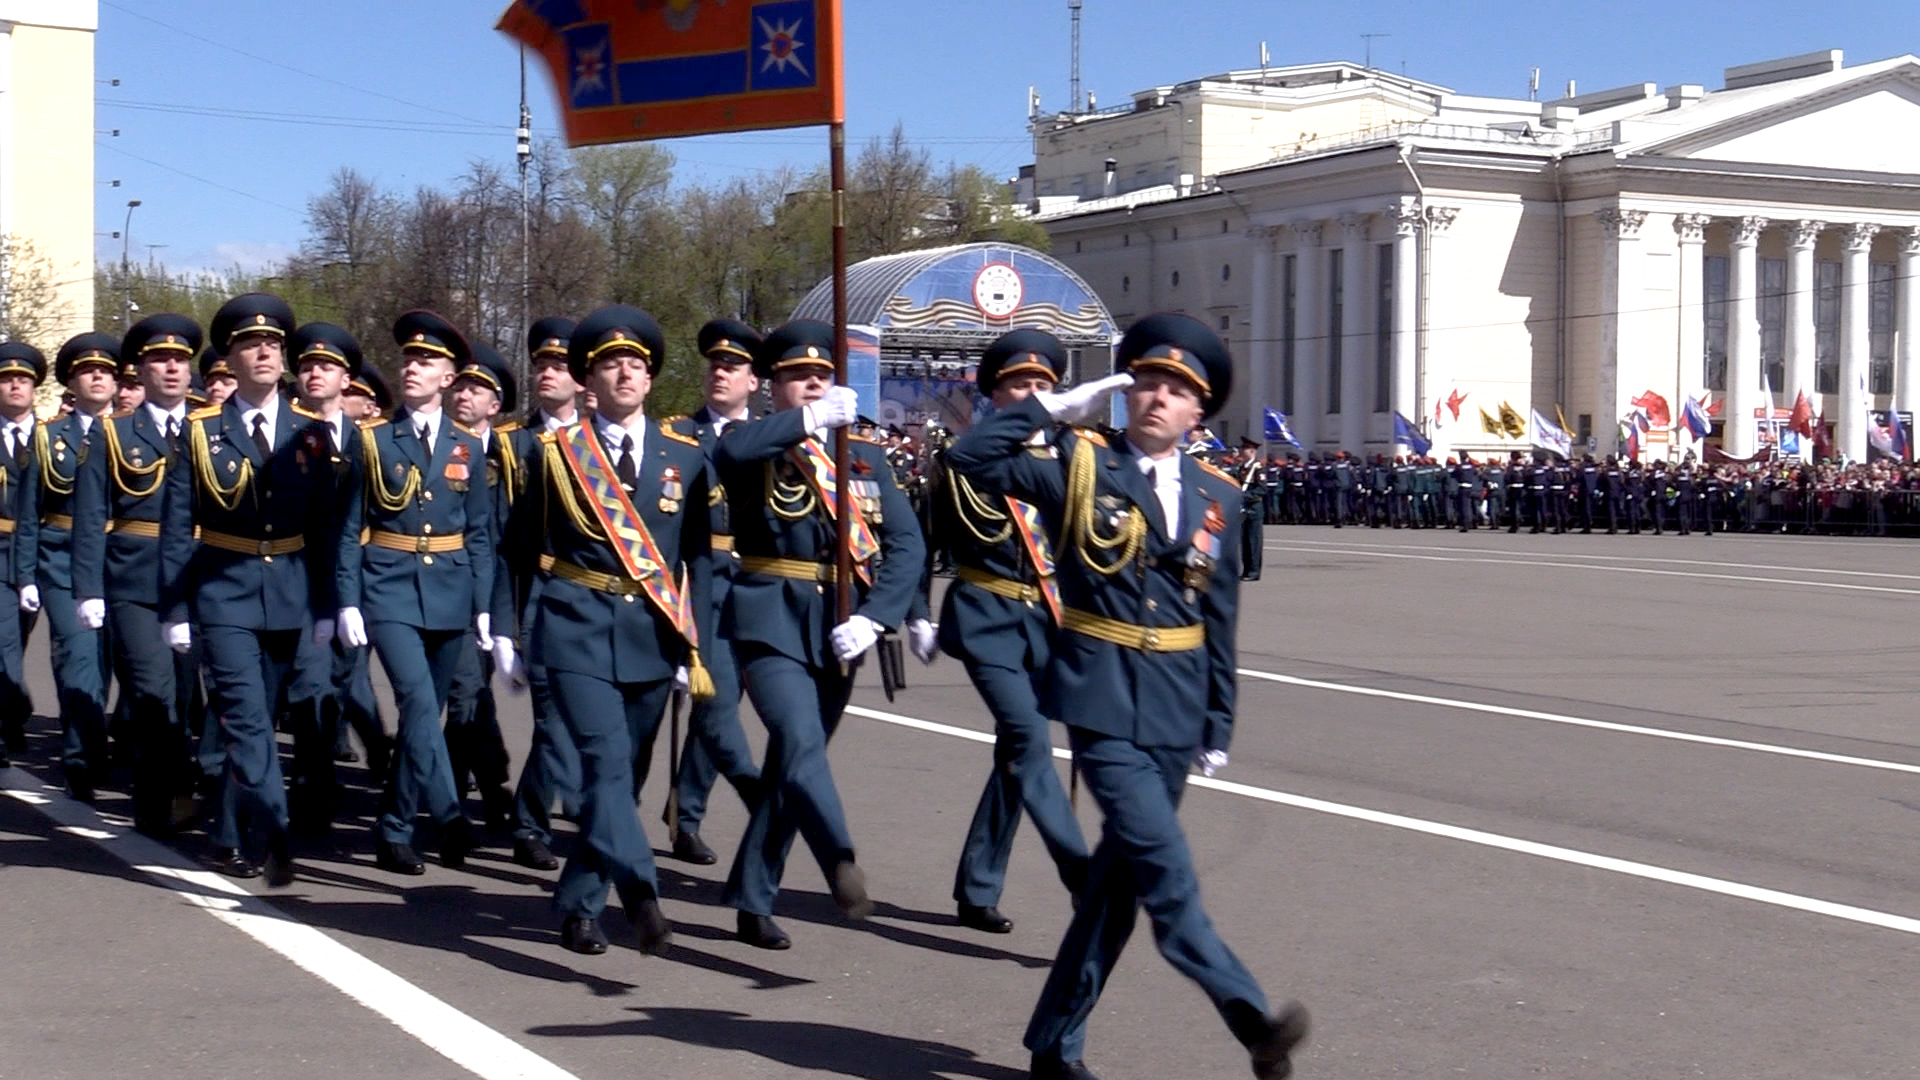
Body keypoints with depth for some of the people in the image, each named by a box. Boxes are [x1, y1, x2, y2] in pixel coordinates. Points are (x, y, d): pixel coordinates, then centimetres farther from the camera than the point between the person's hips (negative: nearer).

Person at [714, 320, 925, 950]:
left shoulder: (864, 456, 11)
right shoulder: (755, 446, 2)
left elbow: (906, 542, 3)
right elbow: (728, 453, -25)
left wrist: (873, 618, -10)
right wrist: (810, 418, -28)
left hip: (837, 629, 4)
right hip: (772, 622, -4)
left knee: (793, 763, 10)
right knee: (801, 743, -24)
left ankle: (752, 900, 19)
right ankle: (841, 863, -38)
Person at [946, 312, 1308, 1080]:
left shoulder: (1217, 498, 8)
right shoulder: (1081, 468, -1)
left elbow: (1220, 618, 12)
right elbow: (971, 458, -10)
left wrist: (1219, 723, 12)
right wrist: (1056, 406, -8)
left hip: (1175, 706, 5)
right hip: (1103, 698, -4)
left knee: (1122, 873, 9)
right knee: (1165, 869, -16)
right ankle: (1248, 1016, -15)